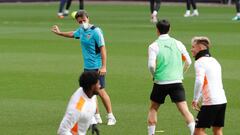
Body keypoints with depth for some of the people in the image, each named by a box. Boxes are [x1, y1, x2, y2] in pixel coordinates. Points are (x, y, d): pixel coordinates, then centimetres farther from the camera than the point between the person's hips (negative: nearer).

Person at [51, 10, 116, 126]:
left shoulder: (96, 31, -14)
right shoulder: (81, 31, 9)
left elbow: (102, 48, -17)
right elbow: (72, 34, 33)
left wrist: (104, 66, -22)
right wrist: (59, 33, 36)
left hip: (97, 67, -7)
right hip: (87, 67, 7)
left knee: (100, 91, -9)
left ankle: (111, 117, 0)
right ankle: (97, 117, 16)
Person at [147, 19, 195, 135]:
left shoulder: (154, 46, -5)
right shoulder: (178, 44, 5)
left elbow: (151, 65, -14)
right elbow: (188, 62, 9)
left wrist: (154, 75, 6)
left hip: (160, 82, -1)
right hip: (176, 81, 2)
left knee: (153, 108, 17)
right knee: (184, 109, -4)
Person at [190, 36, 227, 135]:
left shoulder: (200, 62, -9)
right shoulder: (214, 61, 19)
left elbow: (199, 82, -23)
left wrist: (195, 99, -14)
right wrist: (199, 99, 23)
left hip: (210, 103, -8)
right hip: (222, 100, 8)